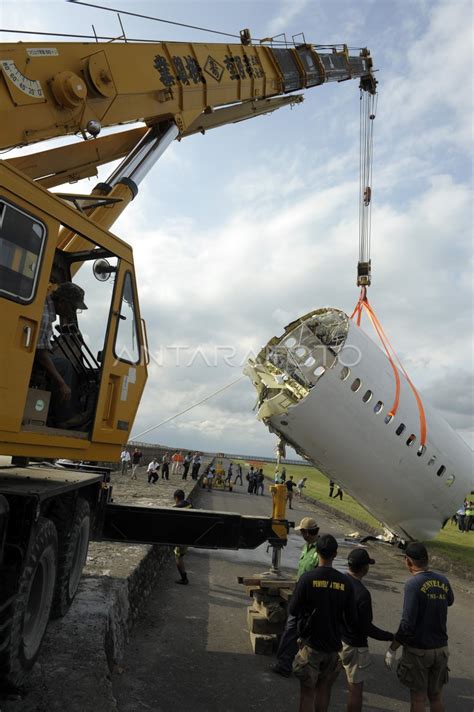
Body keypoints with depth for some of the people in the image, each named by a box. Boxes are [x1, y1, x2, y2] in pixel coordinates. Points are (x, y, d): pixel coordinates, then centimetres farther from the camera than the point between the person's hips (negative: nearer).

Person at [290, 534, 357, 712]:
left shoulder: (307, 578, -16)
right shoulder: (345, 582, -9)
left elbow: (293, 611, -10)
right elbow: (351, 620, -5)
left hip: (310, 645, -2)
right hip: (333, 645, 3)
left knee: (307, 692, 10)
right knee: (324, 688, 21)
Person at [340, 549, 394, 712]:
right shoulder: (362, 593, -27)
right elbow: (366, 628, -22)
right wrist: (392, 637, -12)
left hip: (336, 639, 7)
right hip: (354, 645, -7)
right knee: (356, 689, 10)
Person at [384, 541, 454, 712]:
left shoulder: (413, 584, -21)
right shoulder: (443, 581, -4)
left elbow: (407, 624, -23)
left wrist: (392, 649, -13)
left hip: (418, 651, -5)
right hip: (441, 649, 5)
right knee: (436, 698, 20)